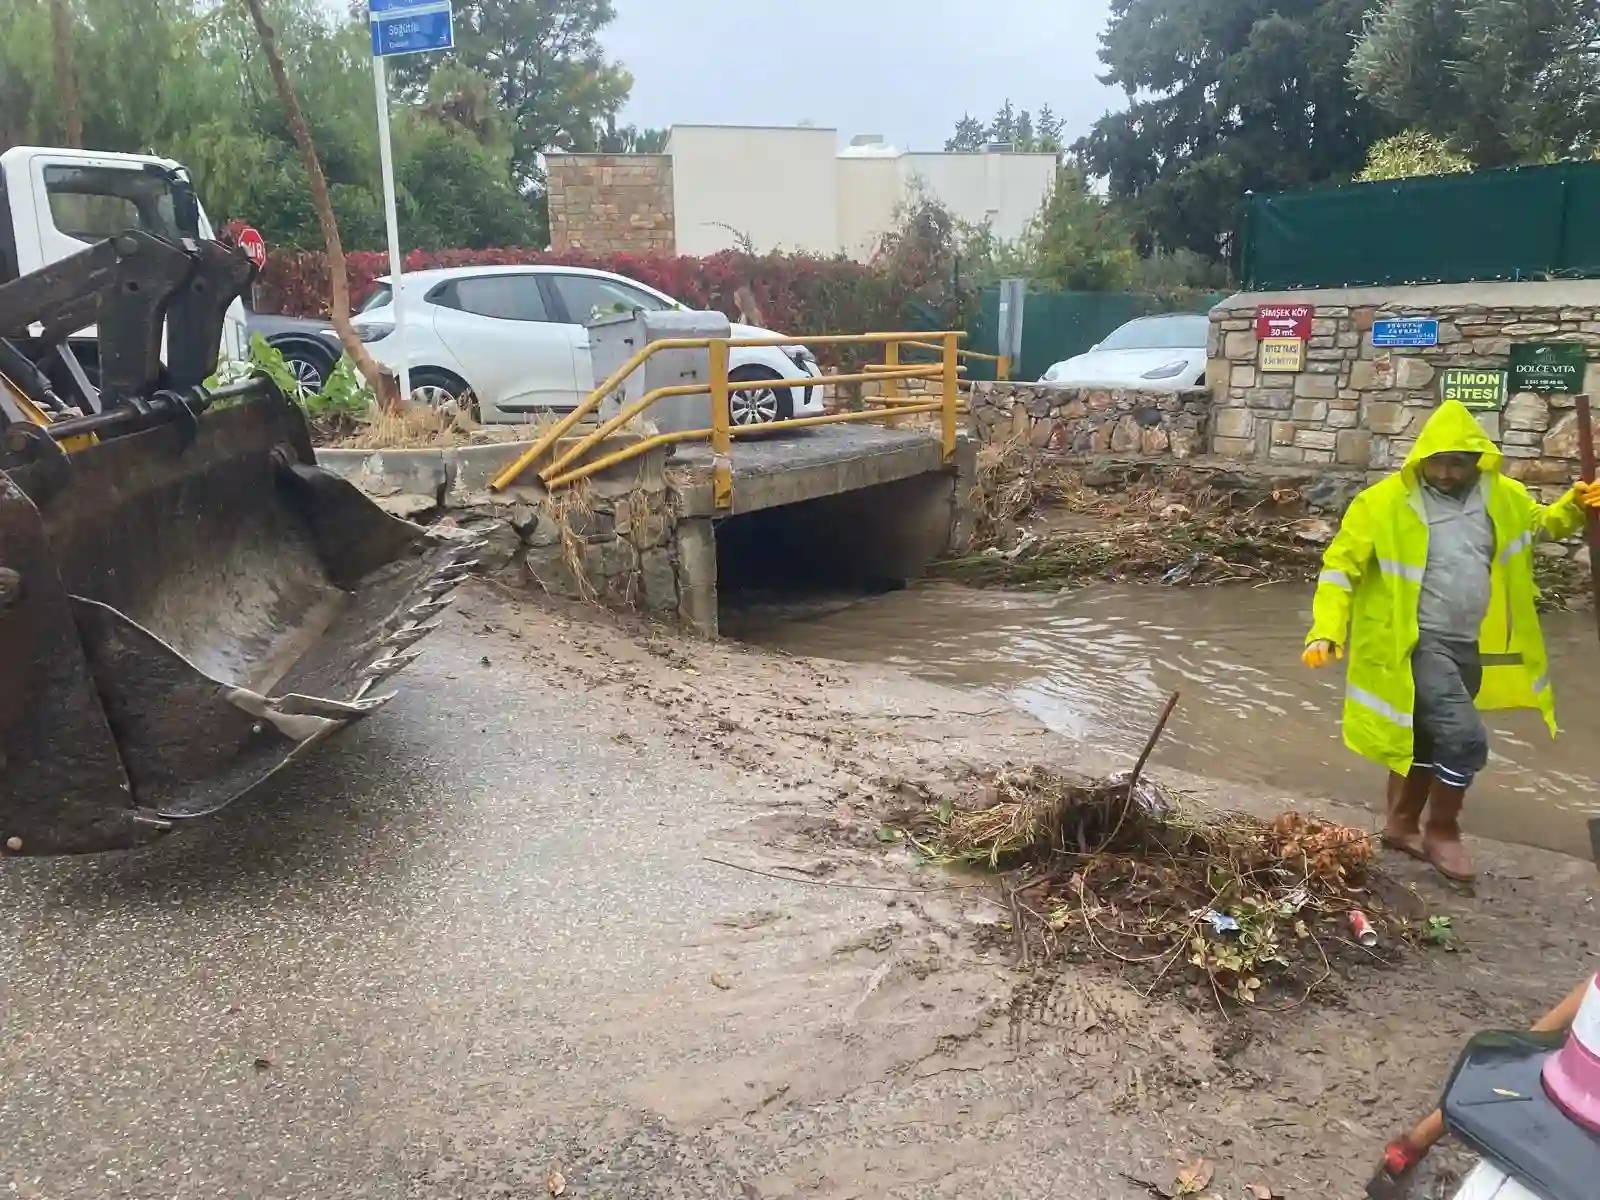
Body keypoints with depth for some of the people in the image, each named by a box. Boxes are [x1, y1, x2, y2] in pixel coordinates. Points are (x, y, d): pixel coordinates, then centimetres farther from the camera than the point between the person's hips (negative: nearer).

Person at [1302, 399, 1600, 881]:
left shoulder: (1502, 497, 2)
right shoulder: (1384, 502, -15)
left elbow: (1540, 522, 22)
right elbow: (1341, 566, -13)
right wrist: (1326, 630, -23)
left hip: (1471, 646, 6)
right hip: (1418, 644, -6)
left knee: (1429, 741, 19)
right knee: (1465, 739, -15)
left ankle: (1400, 825, 38)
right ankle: (1442, 833, 8)